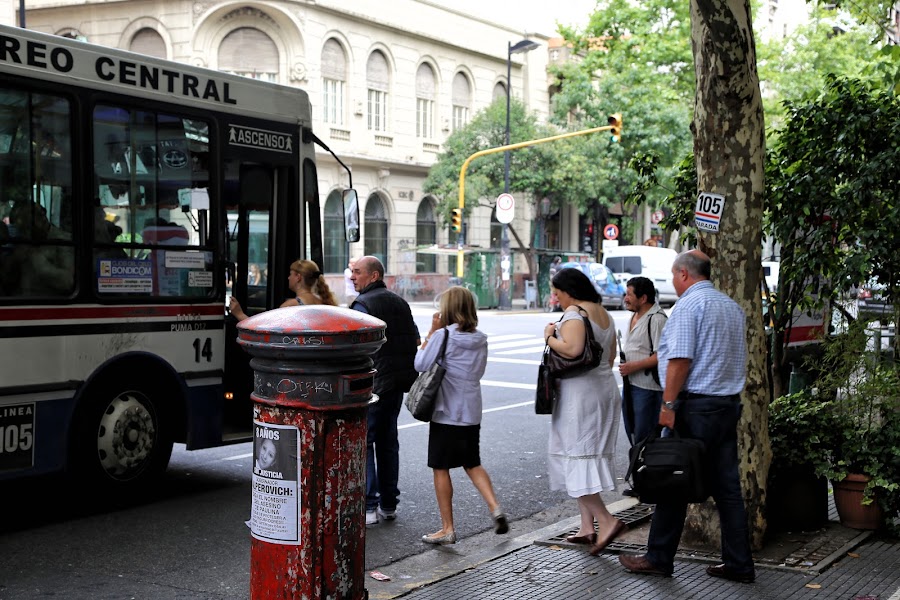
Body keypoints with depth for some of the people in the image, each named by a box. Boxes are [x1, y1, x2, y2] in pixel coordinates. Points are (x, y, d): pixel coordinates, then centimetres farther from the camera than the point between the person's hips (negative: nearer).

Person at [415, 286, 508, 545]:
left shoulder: (443, 336, -14)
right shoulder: (480, 339, 3)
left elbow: (421, 364, -8)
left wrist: (432, 332, -2)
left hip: (446, 413, -6)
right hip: (472, 412, 6)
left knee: (441, 468, 4)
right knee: (472, 464, 19)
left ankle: (447, 528, 9)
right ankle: (495, 508, 2)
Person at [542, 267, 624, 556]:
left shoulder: (574, 313, -13)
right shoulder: (604, 314, 16)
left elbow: (572, 349, -28)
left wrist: (550, 337, -12)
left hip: (579, 391, -9)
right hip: (605, 388, 9)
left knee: (576, 455, -6)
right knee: (591, 455, 12)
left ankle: (606, 520, -16)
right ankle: (587, 526, 15)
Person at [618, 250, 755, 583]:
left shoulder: (689, 305, -11)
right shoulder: (733, 307, 16)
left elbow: (680, 359, -18)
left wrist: (668, 404, -16)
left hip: (695, 406, -8)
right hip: (729, 405, 8)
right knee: (727, 487, 9)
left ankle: (659, 559, 9)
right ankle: (738, 564, 12)